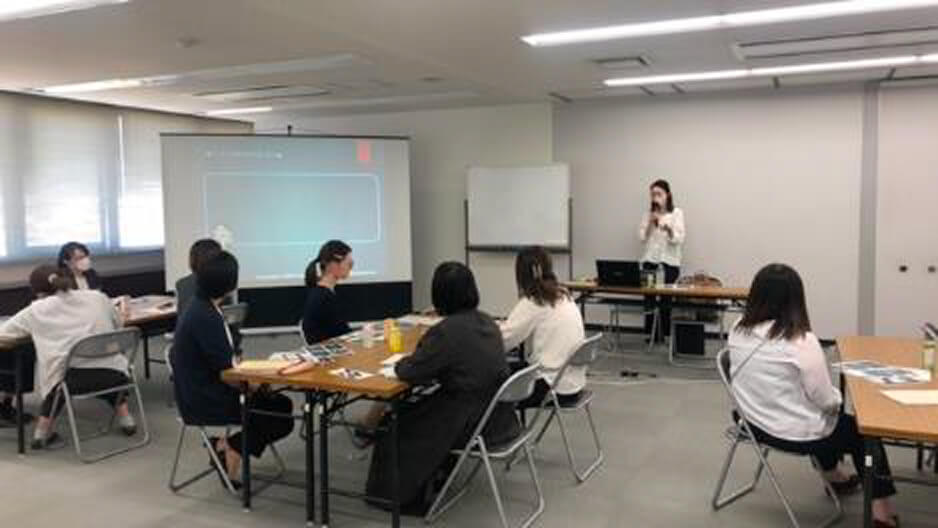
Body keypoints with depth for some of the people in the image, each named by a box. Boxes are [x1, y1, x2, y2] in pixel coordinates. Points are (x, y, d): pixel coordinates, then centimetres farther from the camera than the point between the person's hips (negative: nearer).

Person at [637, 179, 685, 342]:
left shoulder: (677, 213, 2)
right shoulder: (648, 213, 11)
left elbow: (679, 239, -7)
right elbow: (642, 237, 4)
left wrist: (668, 229, -25)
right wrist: (651, 222, -9)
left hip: (669, 261, -2)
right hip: (650, 260, 3)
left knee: (666, 299, -6)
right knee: (649, 297, -3)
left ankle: (664, 333, 4)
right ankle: (652, 333, 7)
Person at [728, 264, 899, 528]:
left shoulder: (738, 330, -8)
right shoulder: (801, 342, -27)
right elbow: (827, 401, -18)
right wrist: (838, 396, 5)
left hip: (755, 423, 6)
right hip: (799, 434, -6)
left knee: (835, 418, 34)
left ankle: (833, 476, 51)